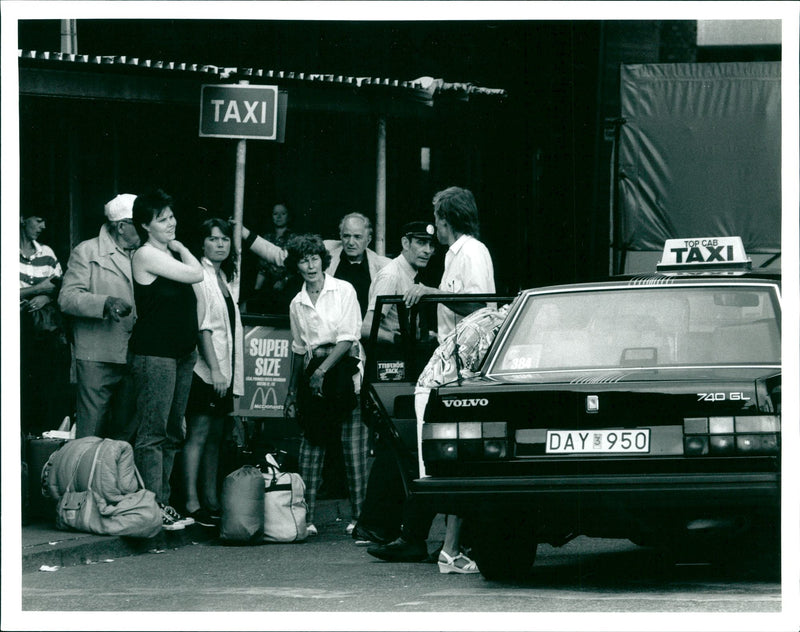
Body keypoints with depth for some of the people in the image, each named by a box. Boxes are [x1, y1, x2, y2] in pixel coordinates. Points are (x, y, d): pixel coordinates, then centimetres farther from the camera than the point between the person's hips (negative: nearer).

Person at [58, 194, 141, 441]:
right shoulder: (87, 252, 1)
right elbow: (67, 298, -8)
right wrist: (106, 303, -22)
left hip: (134, 359, 5)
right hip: (98, 358, -5)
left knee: (126, 434, 7)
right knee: (91, 437, -7)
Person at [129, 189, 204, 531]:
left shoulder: (170, 254, 15)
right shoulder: (146, 255, -11)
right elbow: (197, 275, -11)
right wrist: (182, 249, 0)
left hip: (182, 352, 9)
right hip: (154, 352, -9)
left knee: (172, 434, 10)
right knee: (153, 434, -8)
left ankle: (163, 504, 15)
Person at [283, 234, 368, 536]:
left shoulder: (343, 290, 0)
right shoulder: (297, 303, 14)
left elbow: (348, 338, -6)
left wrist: (323, 370, -13)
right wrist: (292, 392, 20)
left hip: (344, 367, -4)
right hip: (312, 373, 4)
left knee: (353, 445, -8)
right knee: (312, 443, -2)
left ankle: (359, 516, -7)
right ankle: (306, 517, -3)